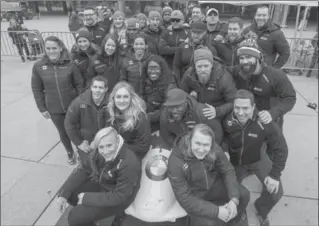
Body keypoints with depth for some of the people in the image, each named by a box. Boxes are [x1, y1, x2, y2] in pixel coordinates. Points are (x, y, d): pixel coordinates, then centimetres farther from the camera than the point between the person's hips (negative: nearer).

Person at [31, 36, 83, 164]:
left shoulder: (69, 65, -11)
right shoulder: (38, 67, -8)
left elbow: (79, 85, -5)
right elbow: (36, 89, -1)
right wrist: (42, 108, -1)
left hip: (73, 106, -1)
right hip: (54, 109, 1)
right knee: (63, 133, 18)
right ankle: (70, 153, 45)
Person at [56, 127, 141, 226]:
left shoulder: (129, 164, -34)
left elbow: (120, 197, -28)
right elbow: (83, 170, -3)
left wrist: (87, 198, -23)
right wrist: (63, 193, -12)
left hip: (118, 199, -6)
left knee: (75, 216, -13)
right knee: (69, 193, -3)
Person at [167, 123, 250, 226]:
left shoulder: (214, 149, -22)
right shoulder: (175, 162, -32)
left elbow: (228, 171, -9)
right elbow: (185, 198, -27)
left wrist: (234, 199, -23)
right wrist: (216, 211, -29)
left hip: (215, 184, 4)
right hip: (194, 196, -3)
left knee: (243, 195, -11)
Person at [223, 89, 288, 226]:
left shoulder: (265, 123, -34)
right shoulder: (227, 120, -29)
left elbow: (281, 149, -21)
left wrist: (275, 175, -22)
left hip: (258, 159, -1)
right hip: (234, 160, 1)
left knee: (275, 192, -9)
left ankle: (261, 211, 27)